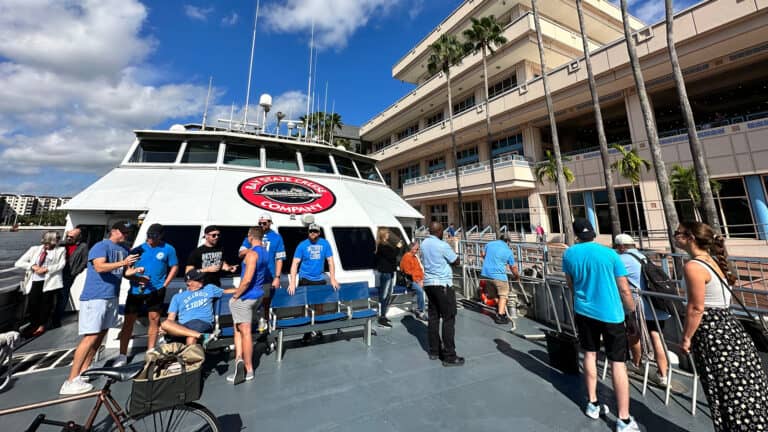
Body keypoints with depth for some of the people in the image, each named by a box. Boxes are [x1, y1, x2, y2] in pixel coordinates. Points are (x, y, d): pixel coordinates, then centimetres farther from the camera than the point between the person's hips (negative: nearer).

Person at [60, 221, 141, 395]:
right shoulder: (101, 246, -9)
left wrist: (134, 271, -1)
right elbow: (100, 267, -23)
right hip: (95, 297, -8)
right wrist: (122, 263, -28)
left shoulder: (124, 250, 14)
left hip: (112, 297, 8)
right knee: (90, 337, -9)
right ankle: (71, 381, 0)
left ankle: (84, 371, 25)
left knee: (100, 335, 13)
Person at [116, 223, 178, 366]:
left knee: (154, 320, 7)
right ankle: (122, 356, 18)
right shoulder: (138, 249, 0)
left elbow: (174, 267, 4)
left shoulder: (168, 249, -3)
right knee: (128, 321, 5)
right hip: (136, 290, 1)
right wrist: (136, 278, -15)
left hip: (156, 290, -1)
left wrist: (165, 285, -3)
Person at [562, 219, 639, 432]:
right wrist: (633, 311, 10)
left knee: (590, 354, 17)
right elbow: (624, 290, -6)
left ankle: (593, 404, 28)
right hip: (610, 314, -2)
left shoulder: (569, 254, -4)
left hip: (583, 311, 3)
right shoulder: (610, 254, -12)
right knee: (618, 363, 5)